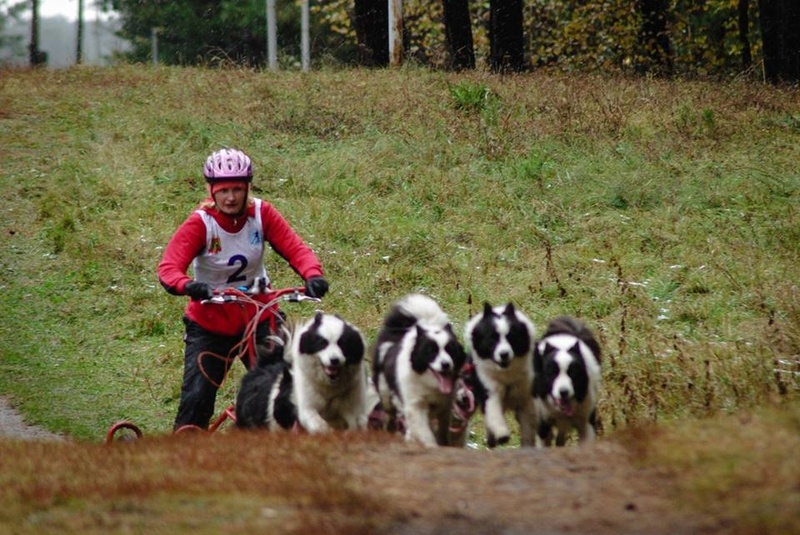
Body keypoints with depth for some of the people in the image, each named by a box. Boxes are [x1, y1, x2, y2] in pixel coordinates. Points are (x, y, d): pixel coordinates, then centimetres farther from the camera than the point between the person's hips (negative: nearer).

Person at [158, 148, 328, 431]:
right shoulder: (200, 223, -17)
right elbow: (169, 267, -29)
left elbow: (295, 248, -19)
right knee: (197, 396, -9)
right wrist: (190, 286, -51)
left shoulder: (261, 213, -10)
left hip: (258, 315, 2)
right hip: (210, 322, -2)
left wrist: (313, 275, -41)